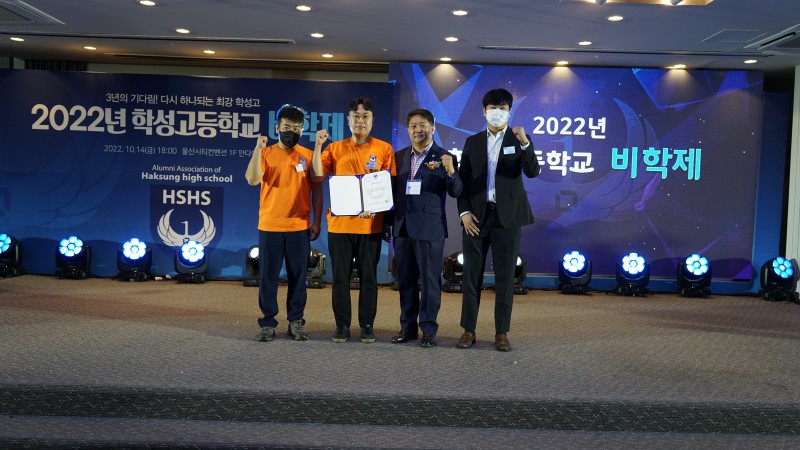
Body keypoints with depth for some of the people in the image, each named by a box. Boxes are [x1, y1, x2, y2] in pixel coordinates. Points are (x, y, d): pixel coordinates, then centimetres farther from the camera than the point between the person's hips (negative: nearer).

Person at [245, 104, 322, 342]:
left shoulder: (308, 156, 5)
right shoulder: (266, 154, 3)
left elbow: (316, 190, 6)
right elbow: (252, 179, -13)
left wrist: (316, 221, 1)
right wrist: (257, 149, -21)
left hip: (300, 227, 0)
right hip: (269, 226, 0)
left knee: (298, 277, 6)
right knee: (267, 277, 4)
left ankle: (296, 322, 17)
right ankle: (268, 323, 14)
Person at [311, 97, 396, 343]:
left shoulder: (384, 149, 5)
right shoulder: (335, 148, 9)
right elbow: (318, 175, -2)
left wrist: (375, 207, -12)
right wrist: (318, 146, -10)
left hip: (371, 223, -1)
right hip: (339, 222, 1)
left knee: (368, 276, 4)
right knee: (340, 276, 4)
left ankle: (367, 325, 14)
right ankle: (342, 325, 14)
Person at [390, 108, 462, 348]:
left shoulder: (444, 158, -2)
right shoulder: (399, 156, 11)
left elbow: (455, 192, -8)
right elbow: (392, 189, 12)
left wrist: (450, 171, -25)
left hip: (429, 228, -4)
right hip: (402, 227, 5)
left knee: (429, 280, 1)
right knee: (406, 280, 11)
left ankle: (428, 329, 10)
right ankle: (408, 326, 21)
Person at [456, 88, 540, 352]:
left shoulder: (518, 140, 5)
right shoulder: (473, 142, 11)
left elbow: (532, 172, -10)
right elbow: (462, 180, 8)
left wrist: (525, 143, -25)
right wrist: (464, 212, -3)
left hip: (507, 216, -1)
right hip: (476, 216, 2)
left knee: (505, 277, 3)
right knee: (472, 275, 4)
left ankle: (502, 333, 11)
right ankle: (468, 330, 12)